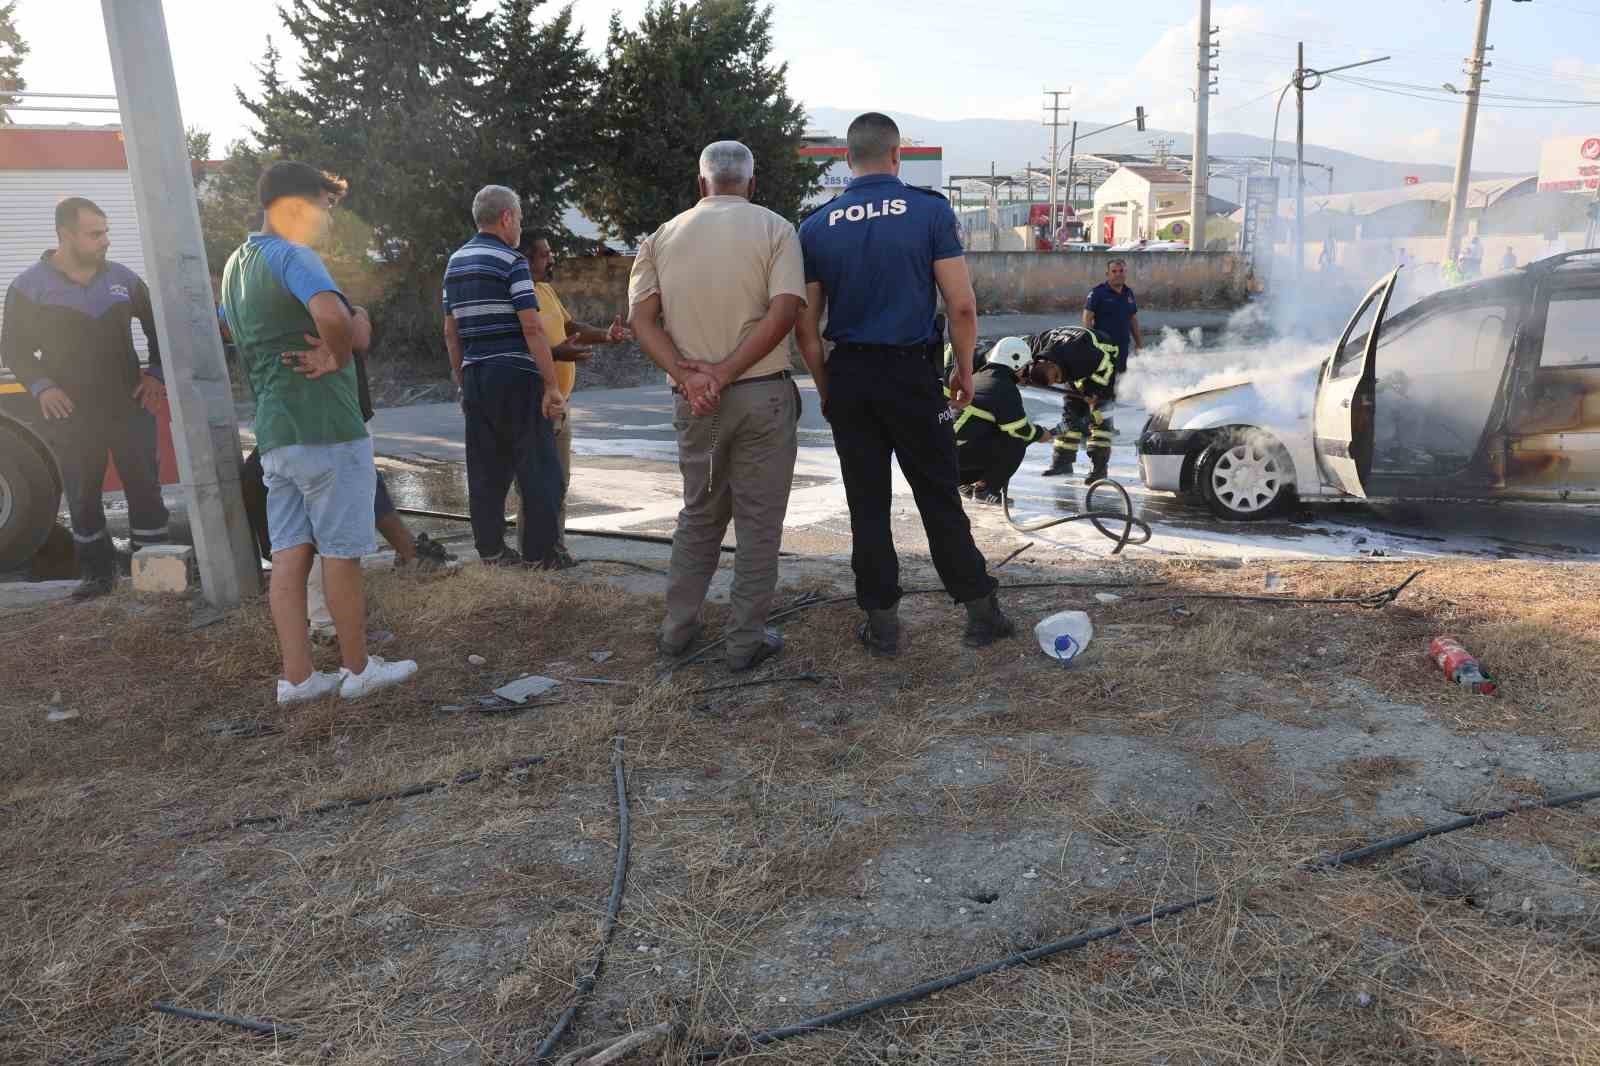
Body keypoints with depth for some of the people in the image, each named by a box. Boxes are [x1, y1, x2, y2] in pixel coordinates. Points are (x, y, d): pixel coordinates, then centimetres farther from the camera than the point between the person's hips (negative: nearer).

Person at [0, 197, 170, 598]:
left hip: (129, 407, 1)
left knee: (145, 489, 2)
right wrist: (41, 386, -13)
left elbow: (157, 324, 17)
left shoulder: (123, 278, 5)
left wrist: (155, 372, 5)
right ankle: (99, 573, 20)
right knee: (82, 498, 7)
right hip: (70, 415, -1)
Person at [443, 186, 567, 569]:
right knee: (538, 469, 0)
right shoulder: (511, 261, -9)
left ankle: (490, 549, 14)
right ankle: (538, 552, 1)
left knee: (486, 469, 11)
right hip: (516, 376, -7)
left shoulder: (455, 262, 15)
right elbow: (532, 327, -16)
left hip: (474, 376, 8)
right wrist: (551, 386, -15)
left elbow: (451, 332, 18)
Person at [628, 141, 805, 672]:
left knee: (699, 514, 19)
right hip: (763, 394, -3)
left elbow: (641, 318, -2)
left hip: (694, 402, 3)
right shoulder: (774, 229, -1)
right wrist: (725, 372, -15)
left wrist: (687, 374, -11)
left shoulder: (665, 235, 7)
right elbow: (785, 310, -14)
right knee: (759, 522, 5)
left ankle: (678, 628, 24)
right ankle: (746, 642, 10)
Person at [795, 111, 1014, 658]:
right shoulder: (930, 211, -4)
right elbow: (962, 305, -7)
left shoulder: (816, 227, 3)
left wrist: (826, 387, 12)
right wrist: (965, 370, 6)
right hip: (913, 374, -2)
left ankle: (882, 623, 13)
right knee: (939, 497, 7)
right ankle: (980, 612, 15)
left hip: (849, 376, 2)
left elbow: (805, 325, 2)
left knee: (867, 505, 8)